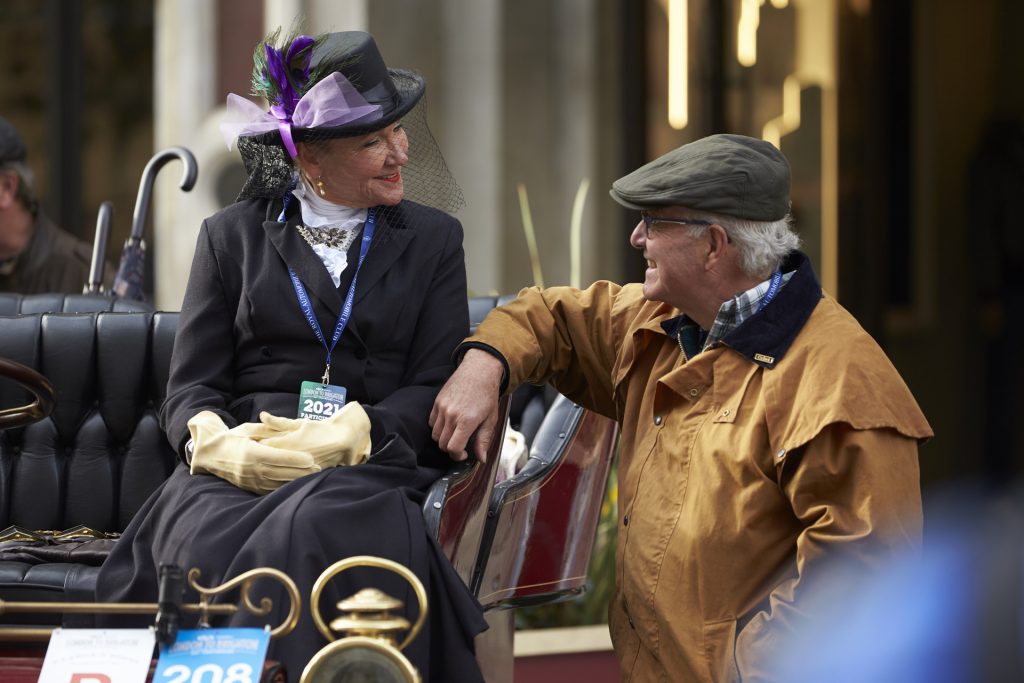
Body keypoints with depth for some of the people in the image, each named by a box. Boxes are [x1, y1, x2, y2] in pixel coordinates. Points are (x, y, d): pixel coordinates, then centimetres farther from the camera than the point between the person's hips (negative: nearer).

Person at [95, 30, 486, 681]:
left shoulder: (433, 240, 18)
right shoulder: (232, 235, 18)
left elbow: (435, 390, 7)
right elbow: (190, 388, 11)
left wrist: (341, 437, -13)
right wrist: (219, 443, -14)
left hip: (367, 465, 0)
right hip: (239, 465, 1)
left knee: (314, 536, -37)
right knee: (210, 544, -35)